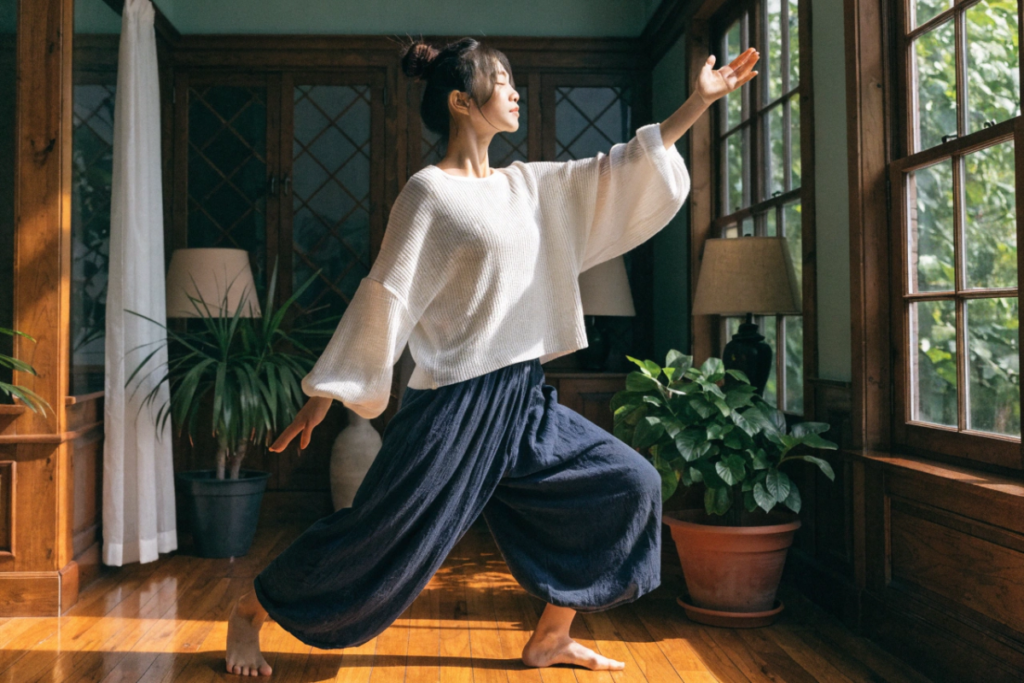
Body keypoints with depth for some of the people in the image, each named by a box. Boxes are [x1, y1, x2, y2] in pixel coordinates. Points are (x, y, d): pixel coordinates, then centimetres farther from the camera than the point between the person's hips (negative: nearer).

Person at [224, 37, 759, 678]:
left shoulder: (529, 185, 12)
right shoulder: (429, 191, -9)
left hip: (525, 401, 8)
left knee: (627, 485, 6)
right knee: (383, 535, -3)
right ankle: (249, 612, 22)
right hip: (456, 403, -7)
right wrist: (325, 393, -10)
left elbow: (619, 172, 13)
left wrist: (701, 100, 12)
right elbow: (386, 296, -11)